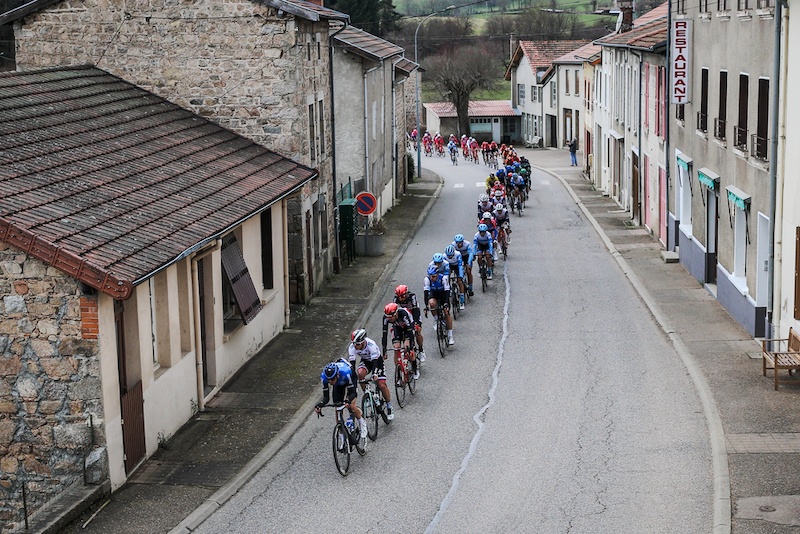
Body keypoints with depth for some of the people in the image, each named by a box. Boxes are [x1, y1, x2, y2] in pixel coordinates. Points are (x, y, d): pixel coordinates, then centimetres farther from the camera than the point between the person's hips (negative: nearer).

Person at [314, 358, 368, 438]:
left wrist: (348, 401, -59)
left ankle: (362, 422, 8)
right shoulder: (324, 377, -35)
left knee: (351, 406, -20)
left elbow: (352, 392, -38)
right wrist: (320, 405, -49)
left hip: (349, 382, -3)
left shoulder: (345, 372, -44)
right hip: (338, 386, 3)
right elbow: (326, 397, -29)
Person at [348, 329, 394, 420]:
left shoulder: (371, 345, -37)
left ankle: (389, 407, 7)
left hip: (377, 360, -3)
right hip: (365, 361, 3)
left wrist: (375, 374, -53)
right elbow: (352, 363, -27)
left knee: (382, 385, -13)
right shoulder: (352, 347, -27)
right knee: (360, 373, -31)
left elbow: (375, 361, -40)